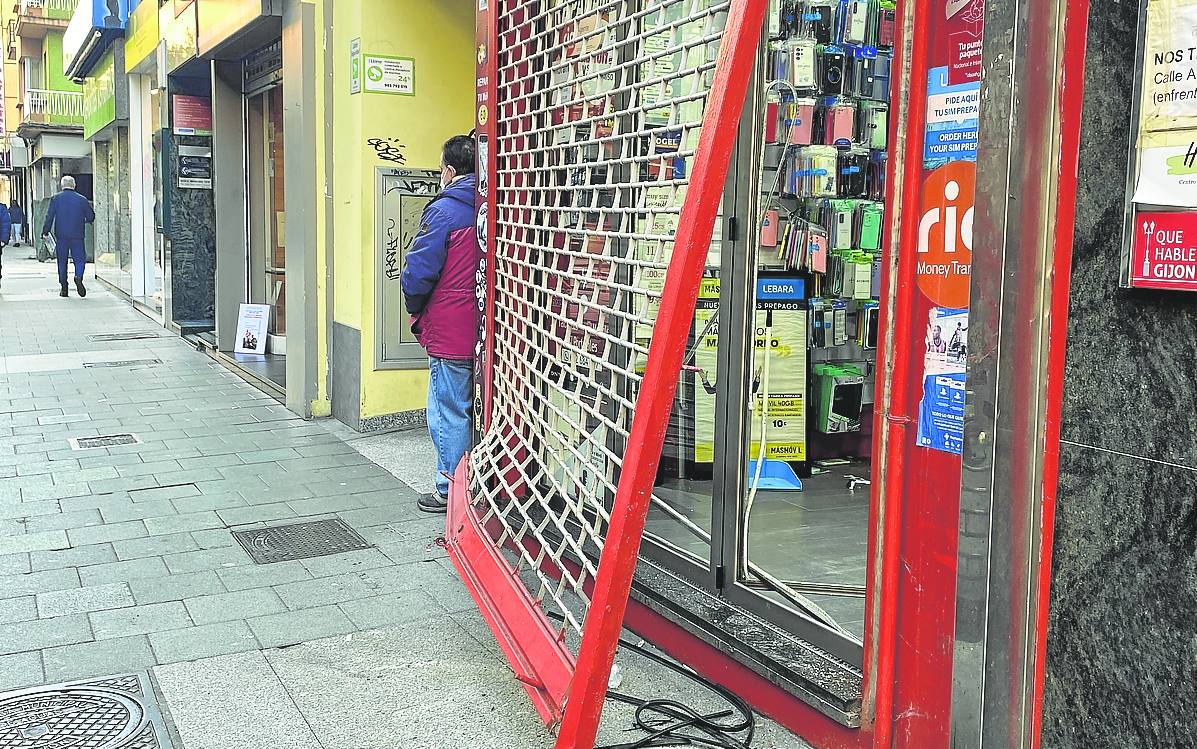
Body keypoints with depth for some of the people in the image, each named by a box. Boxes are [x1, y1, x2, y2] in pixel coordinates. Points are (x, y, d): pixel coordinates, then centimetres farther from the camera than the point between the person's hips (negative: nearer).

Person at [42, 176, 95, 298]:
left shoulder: (55, 199, 1)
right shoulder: (82, 199, 0)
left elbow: (49, 216, -3)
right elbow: (91, 216, 5)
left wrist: (45, 232, 1)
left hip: (61, 236, 1)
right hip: (77, 236, -1)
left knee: (62, 261, 10)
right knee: (79, 259, 5)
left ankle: (64, 288, 10)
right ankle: (79, 277, -25)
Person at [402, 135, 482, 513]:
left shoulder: (444, 211, -13)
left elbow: (418, 271, -15)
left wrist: (415, 310, 3)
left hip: (450, 333, -6)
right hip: (486, 331, 7)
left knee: (449, 413, 2)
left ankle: (450, 491, 10)